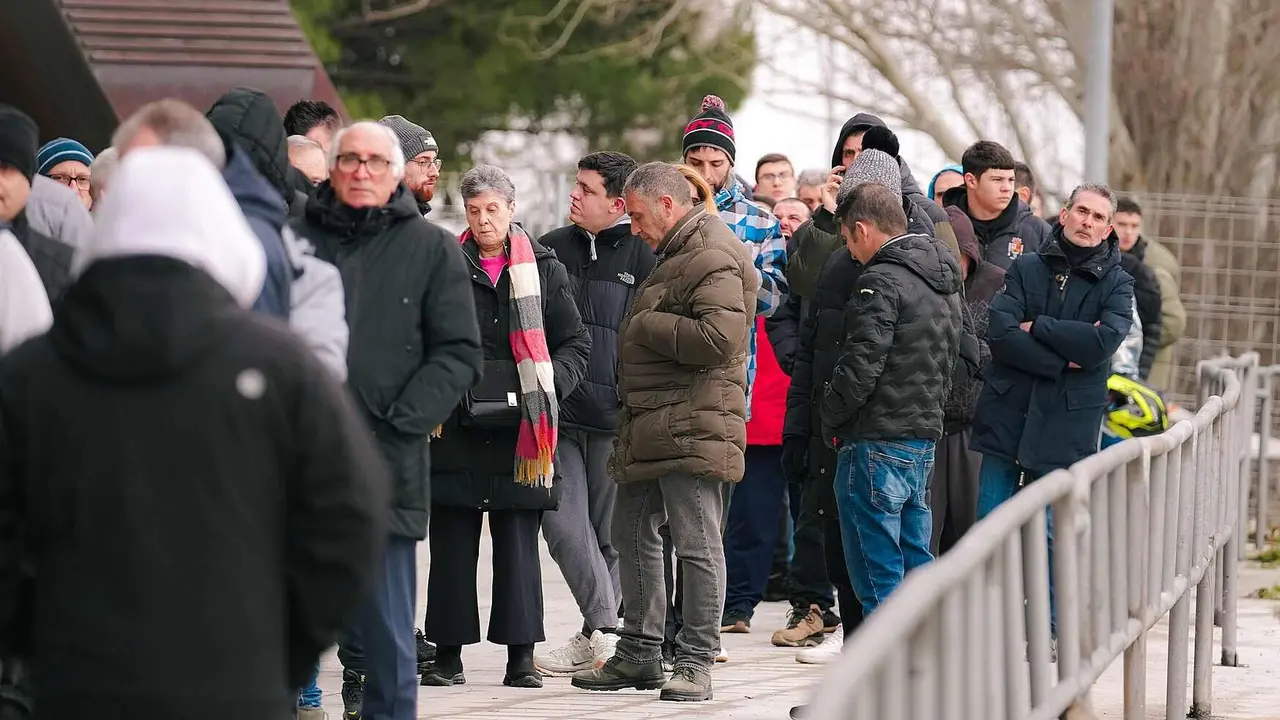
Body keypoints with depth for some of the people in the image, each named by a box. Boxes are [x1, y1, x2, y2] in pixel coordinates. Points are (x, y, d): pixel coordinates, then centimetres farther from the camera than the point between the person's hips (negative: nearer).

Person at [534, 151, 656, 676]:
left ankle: (597, 636, 12)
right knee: (563, 524, -8)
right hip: (558, 412, 4)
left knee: (609, 530, 5)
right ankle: (604, 630, -6)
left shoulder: (643, 255, -3)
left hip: (615, 417, -4)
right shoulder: (550, 250, 11)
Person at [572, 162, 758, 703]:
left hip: (693, 428, -11)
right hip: (650, 425, 11)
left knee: (697, 543, -6)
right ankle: (638, 654, 24)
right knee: (632, 535, 15)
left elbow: (720, 337, -25)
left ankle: (695, 663, -1)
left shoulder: (713, 258, -14)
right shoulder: (677, 253, 21)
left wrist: (645, 326, -15)